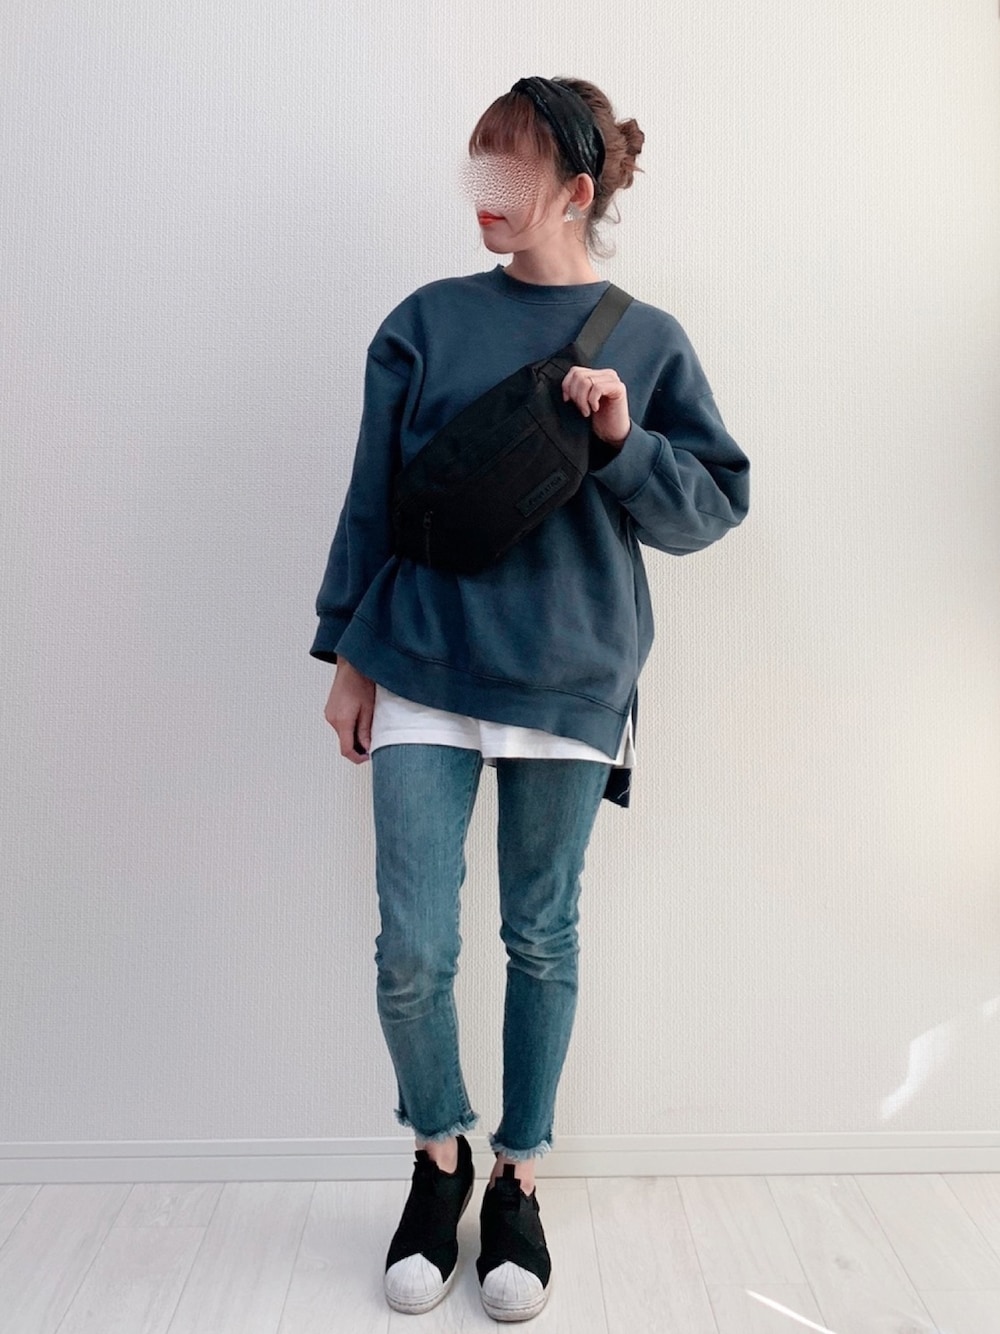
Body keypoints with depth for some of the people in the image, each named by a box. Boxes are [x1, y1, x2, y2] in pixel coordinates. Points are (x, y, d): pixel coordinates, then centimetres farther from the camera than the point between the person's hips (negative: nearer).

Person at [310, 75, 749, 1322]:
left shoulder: (647, 341, 5)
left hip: (572, 684, 0)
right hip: (422, 674, 1)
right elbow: (371, 498, 8)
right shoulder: (428, 321, 7)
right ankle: (439, 1154, 30)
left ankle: (517, 1174, 32)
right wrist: (348, 656, 6)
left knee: (543, 940, 10)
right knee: (412, 951, 1)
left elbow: (711, 509, 4)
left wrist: (623, 442, -14)